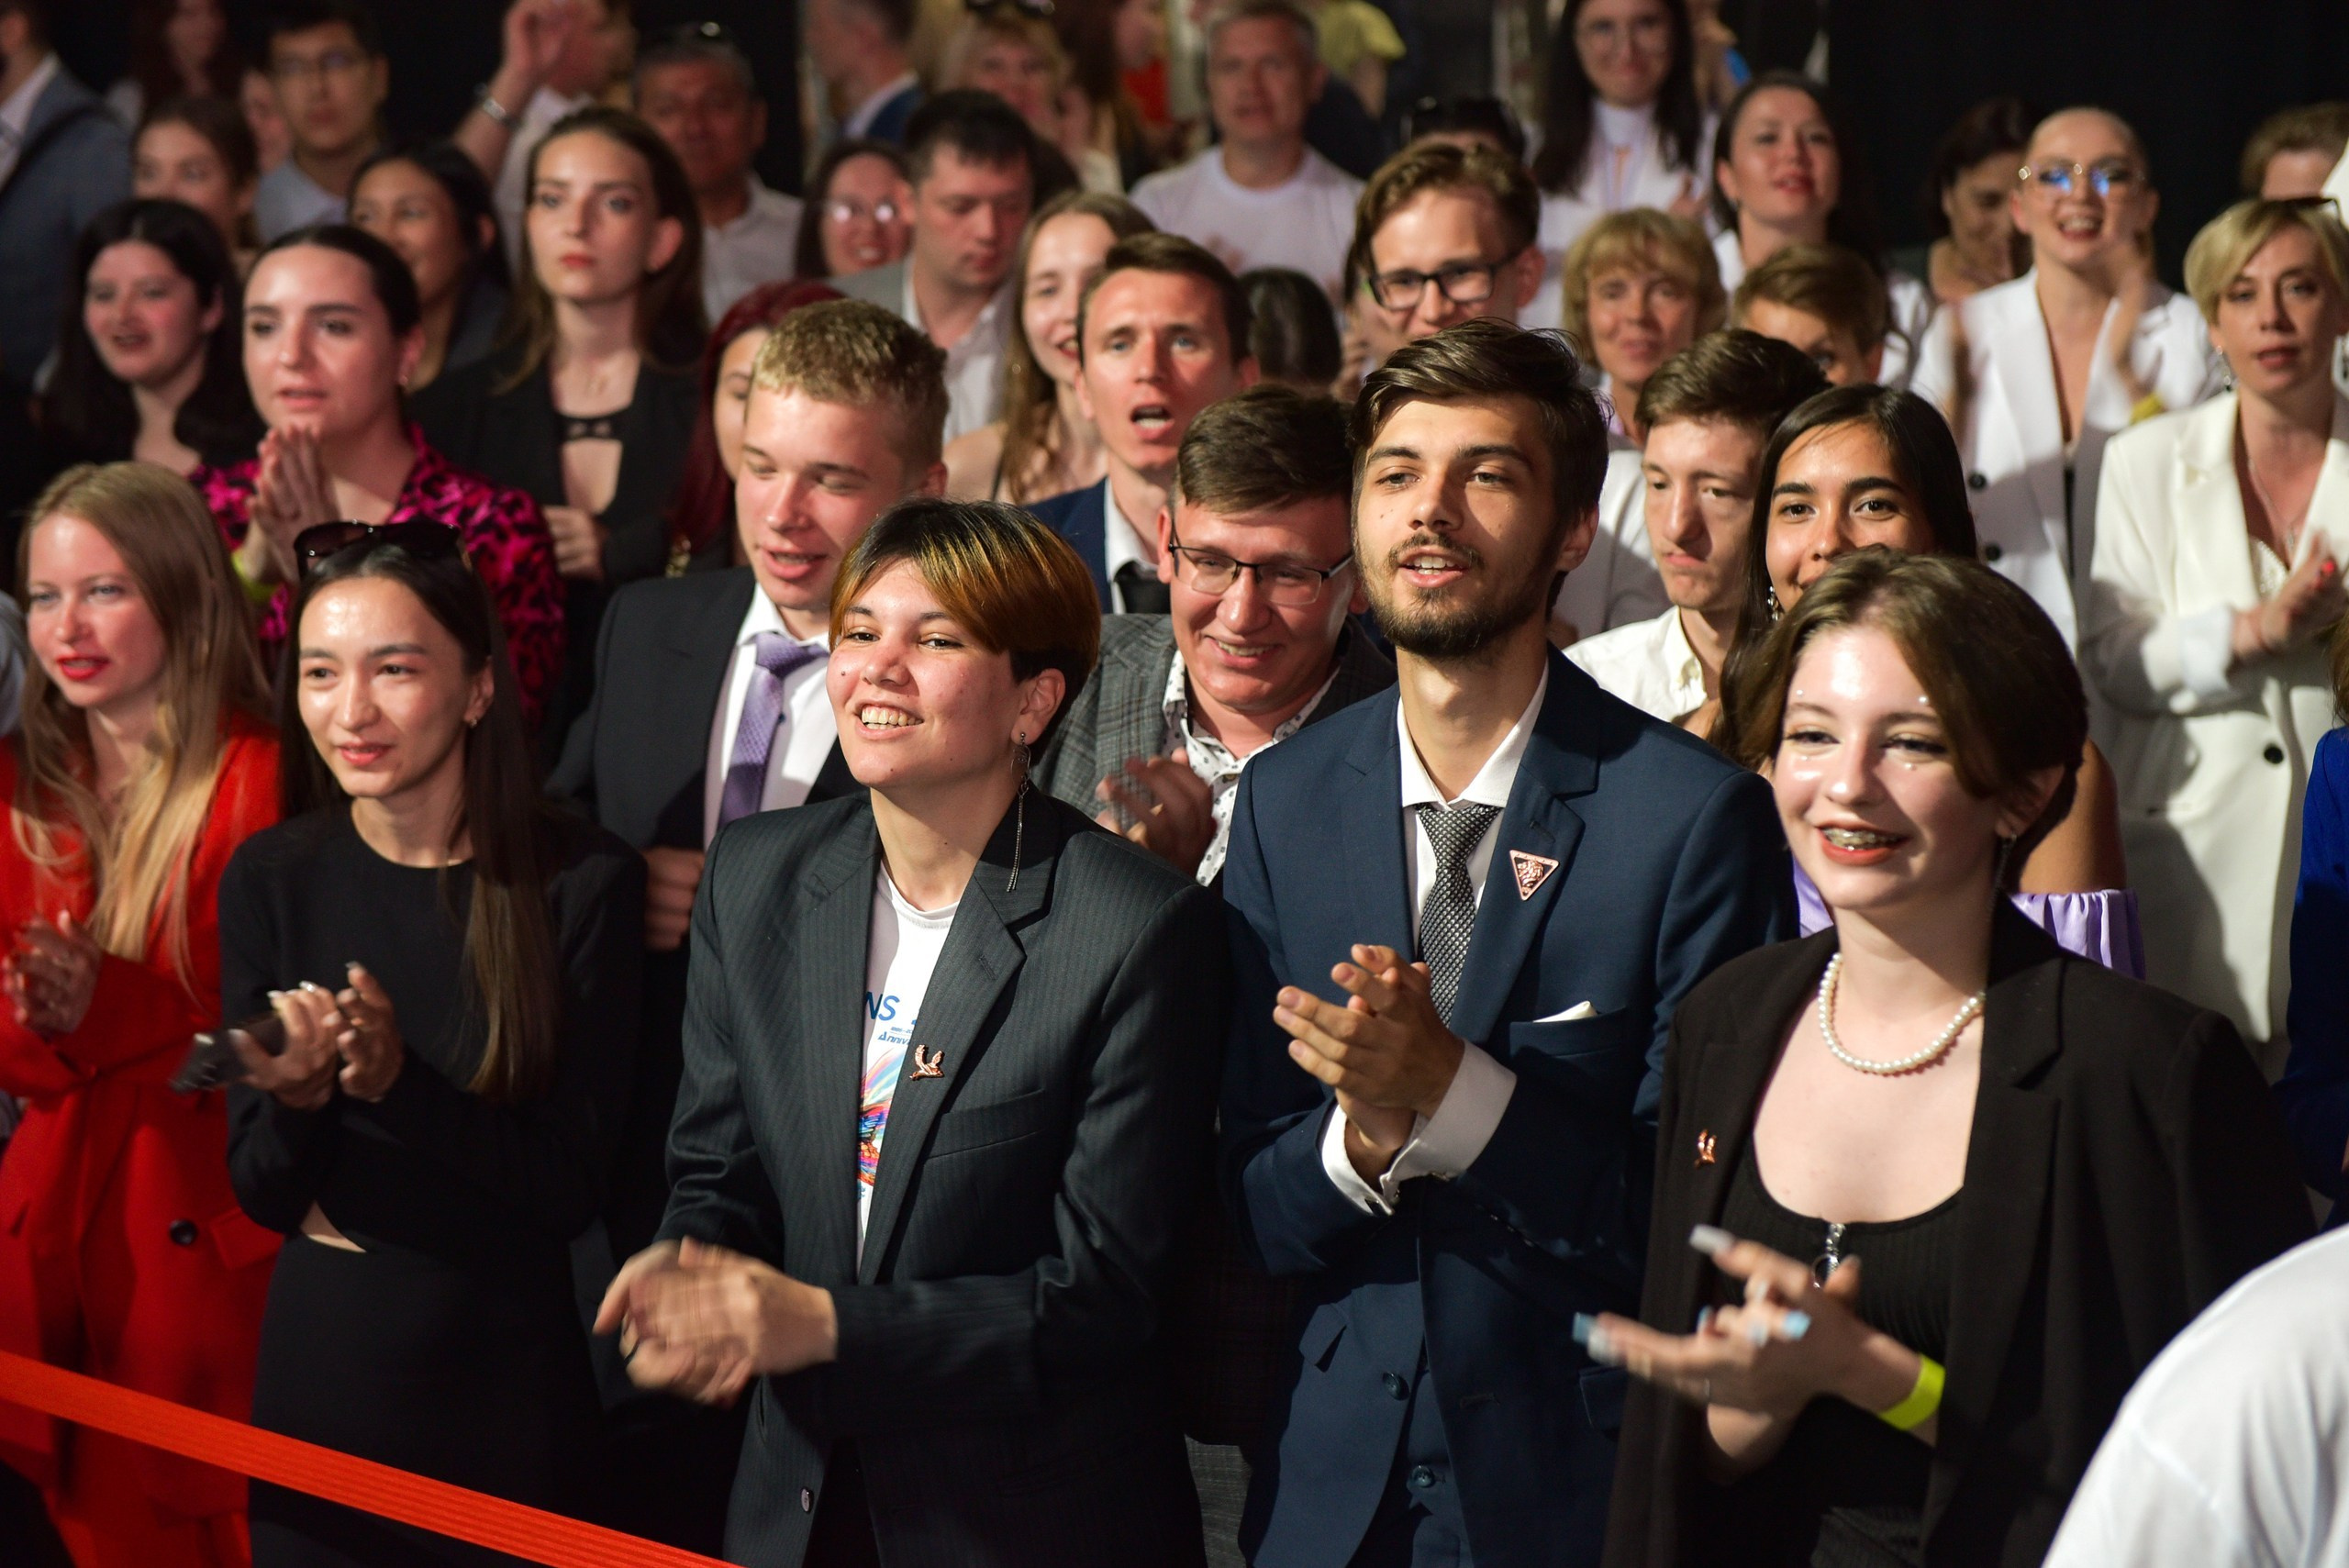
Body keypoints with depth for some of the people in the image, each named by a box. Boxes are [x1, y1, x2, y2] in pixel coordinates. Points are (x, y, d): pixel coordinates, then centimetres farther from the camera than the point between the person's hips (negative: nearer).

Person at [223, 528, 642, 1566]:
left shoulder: (582, 883, -11)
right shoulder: (270, 881, -3)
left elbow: (573, 1185, -11)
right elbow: (260, 1195, -1)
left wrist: (397, 1081, -26)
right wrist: (297, 1098, -22)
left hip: (505, 1378, -2)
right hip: (321, 1372, 2)